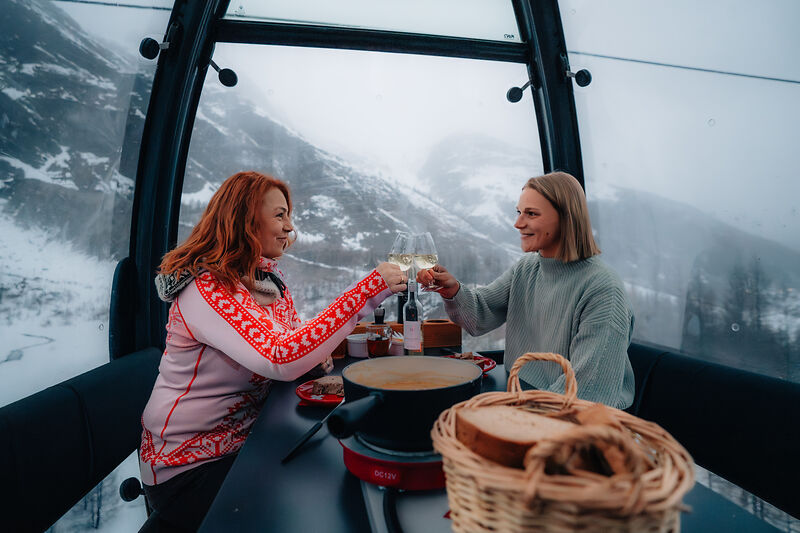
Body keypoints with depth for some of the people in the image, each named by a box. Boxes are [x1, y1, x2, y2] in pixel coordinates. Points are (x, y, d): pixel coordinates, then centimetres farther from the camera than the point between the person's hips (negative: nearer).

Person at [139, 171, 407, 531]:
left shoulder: (272, 283, 3)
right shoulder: (207, 288, -23)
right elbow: (282, 360, -35)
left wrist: (315, 354, -16)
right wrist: (368, 291, -35)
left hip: (244, 442, 7)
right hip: (188, 465, -6)